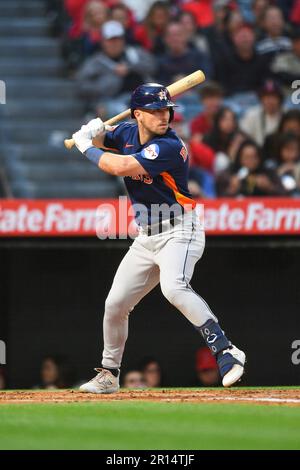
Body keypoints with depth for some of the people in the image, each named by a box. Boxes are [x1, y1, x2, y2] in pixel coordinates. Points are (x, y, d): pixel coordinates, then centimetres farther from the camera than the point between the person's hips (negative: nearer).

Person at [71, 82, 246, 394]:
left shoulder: (169, 147, -21)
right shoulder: (127, 133, 3)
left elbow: (121, 167, -28)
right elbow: (102, 140, 23)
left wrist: (86, 147, -12)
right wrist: (94, 133, -2)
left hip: (179, 231, -8)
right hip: (146, 237, 8)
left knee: (173, 288, -35)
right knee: (114, 304, 10)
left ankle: (225, 351, -36)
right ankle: (108, 376, 28)